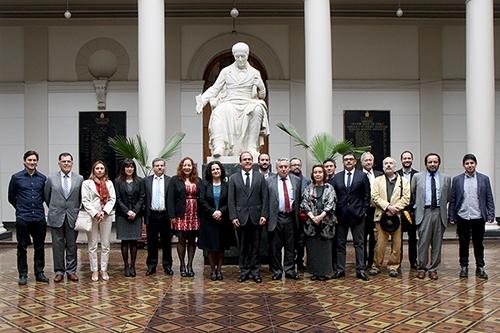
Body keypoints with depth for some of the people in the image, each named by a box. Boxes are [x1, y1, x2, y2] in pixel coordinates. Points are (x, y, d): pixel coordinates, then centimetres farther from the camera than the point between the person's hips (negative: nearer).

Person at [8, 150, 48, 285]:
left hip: (39, 218, 2)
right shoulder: (16, 177, 0)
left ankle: (39, 273, 17)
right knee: (22, 248, 4)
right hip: (23, 218, -2)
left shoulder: (42, 178, 5)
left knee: (40, 247, 7)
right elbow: (11, 197, 10)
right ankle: (23, 275, 11)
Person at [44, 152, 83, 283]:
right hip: (56, 218, 0)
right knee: (57, 245, 4)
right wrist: (54, 209, 14)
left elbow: (82, 198, 10)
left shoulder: (79, 179, 2)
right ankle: (59, 271, 13)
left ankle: (71, 270, 13)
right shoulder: (51, 179, 2)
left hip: (73, 217, 0)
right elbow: (46, 196, 12)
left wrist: (76, 210, 9)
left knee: (72, 245, 5)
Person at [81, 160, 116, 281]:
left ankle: (104, 269, 11)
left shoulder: (109, 183, 11)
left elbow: (112, 199, 4)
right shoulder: (87, 183, 4)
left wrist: (104, 212, -10)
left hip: (106, 216, 2)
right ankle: (94, 270, 7)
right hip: (92, 216, -2)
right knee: (92, 246, 1)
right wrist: (95, 214, -12)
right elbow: (85, 201, -3)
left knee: (105, 245, 4)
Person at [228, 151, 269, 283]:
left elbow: (265, 198, 3)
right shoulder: (233, 178, 5)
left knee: (255, 246, 6)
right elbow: (231, 200, 2)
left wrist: (264, 215, -5)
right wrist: (233, 216, -6)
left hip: (256, 217, 0)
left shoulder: (260, 177, 6)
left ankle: (255, 272, 14)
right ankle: (244, 272, 14)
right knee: (243, 247, 6)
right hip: (241, 217, 0)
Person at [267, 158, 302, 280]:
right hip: (276, 217, -2)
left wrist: (299, 213, 4)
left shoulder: (296, 180, 7)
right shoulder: (269, 181, 0)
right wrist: (266, 216, -6)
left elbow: (300, 198, 10)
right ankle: (276, 271, 15)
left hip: (291, 217, 2)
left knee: (290, 246, 8)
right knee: (275, 246, 5)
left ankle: (289, 270, 18)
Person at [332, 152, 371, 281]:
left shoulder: (362, 176, 2)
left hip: (357, 215, -2)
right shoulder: (337, 177, 9)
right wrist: (335, 213, 0)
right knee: (340, 243, 6)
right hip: (341, 215, 2)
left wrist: (364, 211, -5)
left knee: (359, 243, 3)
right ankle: (340, 269, 13)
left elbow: (366, 196, 2)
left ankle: (360, 270, 7)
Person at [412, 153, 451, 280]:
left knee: (437, 243, 5)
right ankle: (421, 268, 8)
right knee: (423, 241, -3)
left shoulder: (446, 178, 9)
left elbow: (448, 197, 17)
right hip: (424, 212, -1)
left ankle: (433, 268, 14)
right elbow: (412, 194, 14)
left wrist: (442, 205, 10)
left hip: (439, 213, 2)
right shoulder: (417, 177, 6)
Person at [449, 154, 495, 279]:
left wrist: (491, 215, -4)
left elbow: (489, 199, 3)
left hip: (478, 217, 0)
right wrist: (451, 216, -1)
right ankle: (464, 267, 19)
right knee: (463, 244, 8)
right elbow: (452, 199, 3)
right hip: (462, 218, 0)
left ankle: (480, 268, 19)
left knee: (478, 244, 9)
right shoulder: (457, 179, 2)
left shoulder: (484, 179, 3)